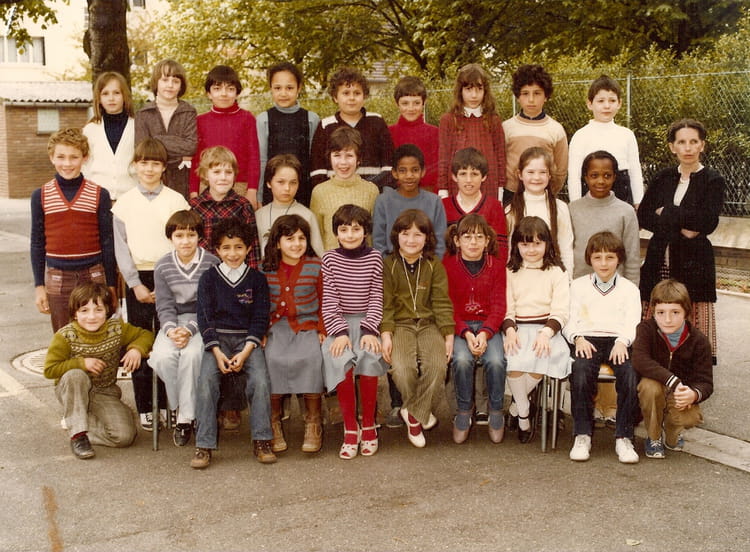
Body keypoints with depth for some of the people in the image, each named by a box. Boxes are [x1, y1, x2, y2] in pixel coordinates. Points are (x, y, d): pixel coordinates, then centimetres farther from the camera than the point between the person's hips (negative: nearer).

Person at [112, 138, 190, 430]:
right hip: (138, 278, 1)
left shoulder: (176, 200, 2)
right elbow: (121, 247, 3)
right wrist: (136, 284, -6)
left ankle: (166, 404, 10)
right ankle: (144, 408, 8)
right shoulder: (124, 202, 5)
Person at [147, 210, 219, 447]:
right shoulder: (163, 266, 4)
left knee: (191, 354, -34)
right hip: (174, 321, 3)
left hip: (203, 321, -3)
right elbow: (164, 305, 3)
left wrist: (190, 329, -22)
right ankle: (180, 407, -5)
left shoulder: (211, 264, -6)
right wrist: (171, 329, -18)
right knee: (162, 356, -28)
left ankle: (186, 417, -20)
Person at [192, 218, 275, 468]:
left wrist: (246, 352, -10)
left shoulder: (256, 278, 8)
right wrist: (217, 352, -10)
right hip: (216, 338, 0)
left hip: (248, 338, 0)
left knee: (260, 380, -25)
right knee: (206, 379, -25)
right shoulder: (209, 278, 7)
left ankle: (261, 440, -12)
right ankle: (204, 445, -19)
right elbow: (204, 317, 3)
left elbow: (260, 318, 4)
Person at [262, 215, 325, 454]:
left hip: (306, 326, -1)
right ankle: (274, 422, -11)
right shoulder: (265, 269, 7)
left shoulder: (315, 266, 5)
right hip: (275, 326, 1)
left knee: (311, 357, -30)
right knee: (272, 358, -29)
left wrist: (322, 330, -5)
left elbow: (323, 303, 8)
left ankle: (313, 423, -13)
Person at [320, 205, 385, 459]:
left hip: (366, 322, 0)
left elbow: (376, 299, 1)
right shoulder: (330, 259, 4)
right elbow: (329, 300, 0)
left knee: (369, 357, -30)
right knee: (341, 360, -30)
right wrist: (339, 332, -13)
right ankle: (350, 428, -15)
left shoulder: (374, 258, 3)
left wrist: (370, 330, -13)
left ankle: (368, 426, -12)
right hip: (339, 323, 0)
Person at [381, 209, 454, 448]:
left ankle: (414, 413, -3)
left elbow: (441, 303, 4)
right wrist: (386, 335, -15)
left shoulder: (435, 266, 7)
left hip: (429, 324, 2)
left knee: (437, 365, -27)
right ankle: (421, 412, 2)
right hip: (399, 324, -1)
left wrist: (449, 336, -6)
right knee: (402, 368, -29)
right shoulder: (388, 265, 3)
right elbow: (385, 304, -1)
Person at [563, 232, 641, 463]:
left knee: (630, 372, -31)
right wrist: (578, 338, -12)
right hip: (588, 339, 0)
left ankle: (623, 437, -22)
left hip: (618, 341, 0)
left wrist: (622, 342, -15)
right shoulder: (578, 285, 20)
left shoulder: (629, 288, 19)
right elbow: (570, 319, 10)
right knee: (581, 370, -33)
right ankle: (582, 435, -25)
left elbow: (632, 322, 6)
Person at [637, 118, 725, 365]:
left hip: (693, 261, -3)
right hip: (661, 259, 3)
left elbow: (707, 222, -12)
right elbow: (643, 216, 3)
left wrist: (666, 214, -6)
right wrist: (680, 228, -10)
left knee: (694, 317, -6)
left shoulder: (712, 181, 0)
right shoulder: (663, 178, 12)